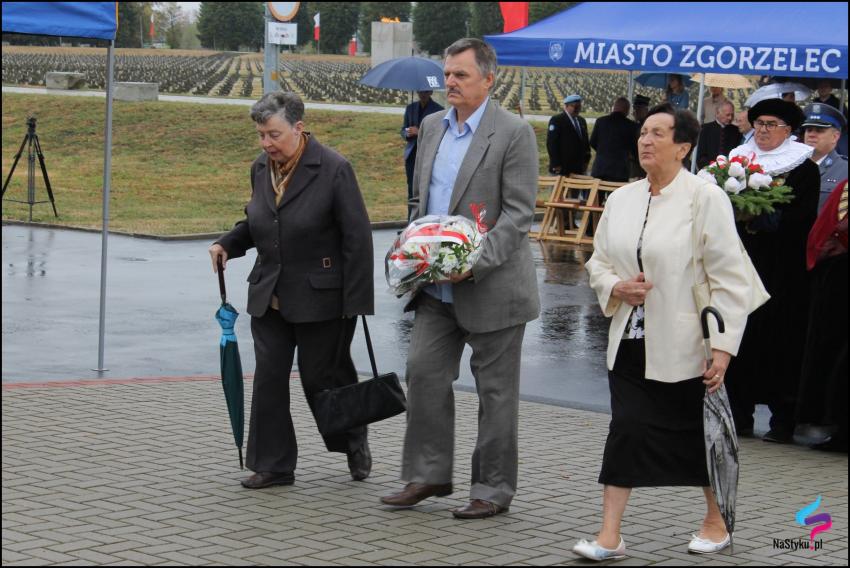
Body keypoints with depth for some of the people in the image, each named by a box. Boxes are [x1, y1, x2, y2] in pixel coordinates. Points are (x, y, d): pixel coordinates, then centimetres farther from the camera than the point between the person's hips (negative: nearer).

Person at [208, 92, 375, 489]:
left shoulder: (333, 170, -14)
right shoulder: (261, 168, 6)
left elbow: (357, 239, -13)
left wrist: (356, 303, -16)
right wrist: (227, 244, 1)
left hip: (319, 298, -6)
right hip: (269, 296, 6)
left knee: (320, 377, 4)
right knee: (268, 378, 2)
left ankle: (354, 441, 30)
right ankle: (273, 464, 11)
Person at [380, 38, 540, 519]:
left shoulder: (514, 133, -11)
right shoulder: (433, 127, 11)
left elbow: (519, 212, -15)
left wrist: (477, 262, -24)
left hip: (492, 286, -6)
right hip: (438, 286, 7)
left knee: (496, 389, 3)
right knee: (424, 372, 5)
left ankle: (494, 489, 12)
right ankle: (429, 474, 16)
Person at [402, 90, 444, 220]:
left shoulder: (438, 109, -2)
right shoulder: (411, 108, 13)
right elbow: (403, 130, 17)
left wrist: (420, 133, -17)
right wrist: (408, 133, -6)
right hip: (412, 154, 5)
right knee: (412, 190, 5)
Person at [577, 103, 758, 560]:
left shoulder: (706, 198, -10)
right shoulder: (622, 199, 7)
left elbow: (729, 279, -11)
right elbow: (597, 262, 17)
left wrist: (723, 347, -15)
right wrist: (615, 288, -6)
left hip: (683, 347, -4)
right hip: (631, 342, 4)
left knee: (697, 433, 9)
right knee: (625, 431, -3)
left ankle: (716, 522, 29)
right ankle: (610, 536, -1)